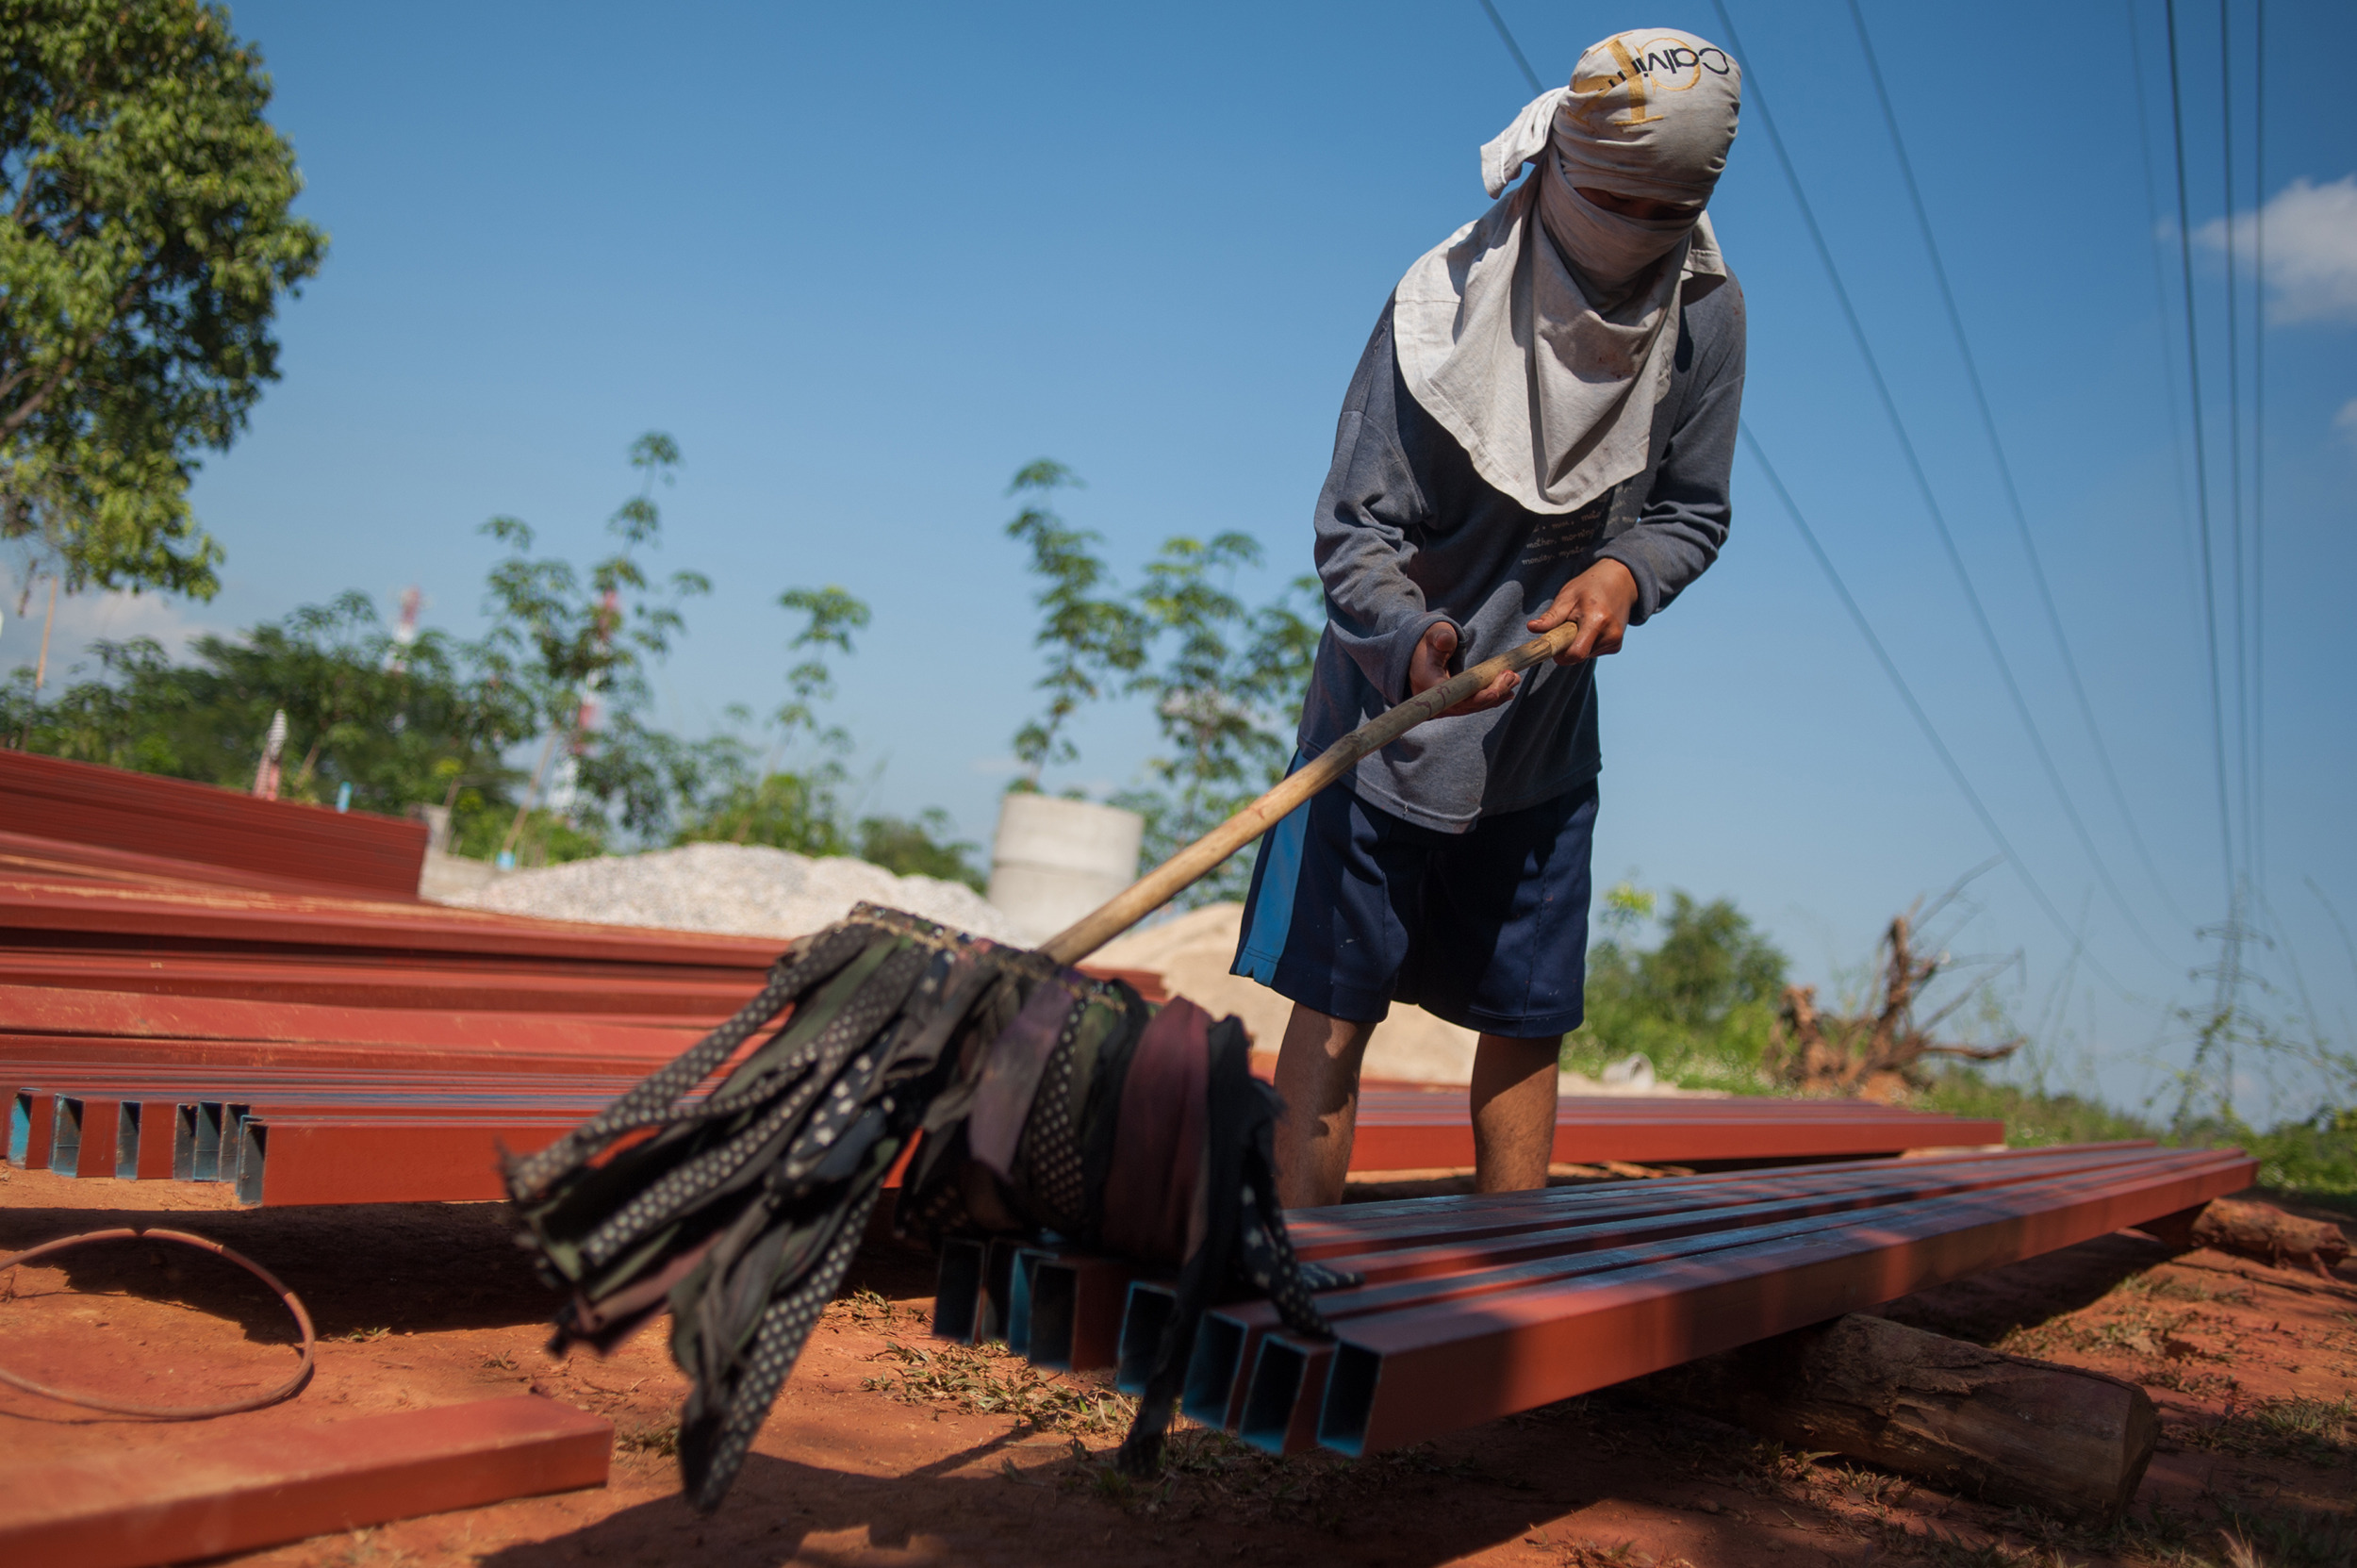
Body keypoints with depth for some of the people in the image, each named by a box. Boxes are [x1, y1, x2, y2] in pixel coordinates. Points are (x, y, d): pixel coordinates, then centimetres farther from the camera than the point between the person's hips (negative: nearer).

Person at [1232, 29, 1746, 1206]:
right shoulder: (1445, 304, -17)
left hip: (1546, 736, 4)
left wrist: (1623, 573, -19)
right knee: (1335, 1006, -3)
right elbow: (1353, 534, -19)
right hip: (1390, 716, -4)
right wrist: (1412, 642, -40)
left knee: (1528, 1022, 8)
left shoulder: (1706, 315, -5)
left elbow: (1693, 512, 5)